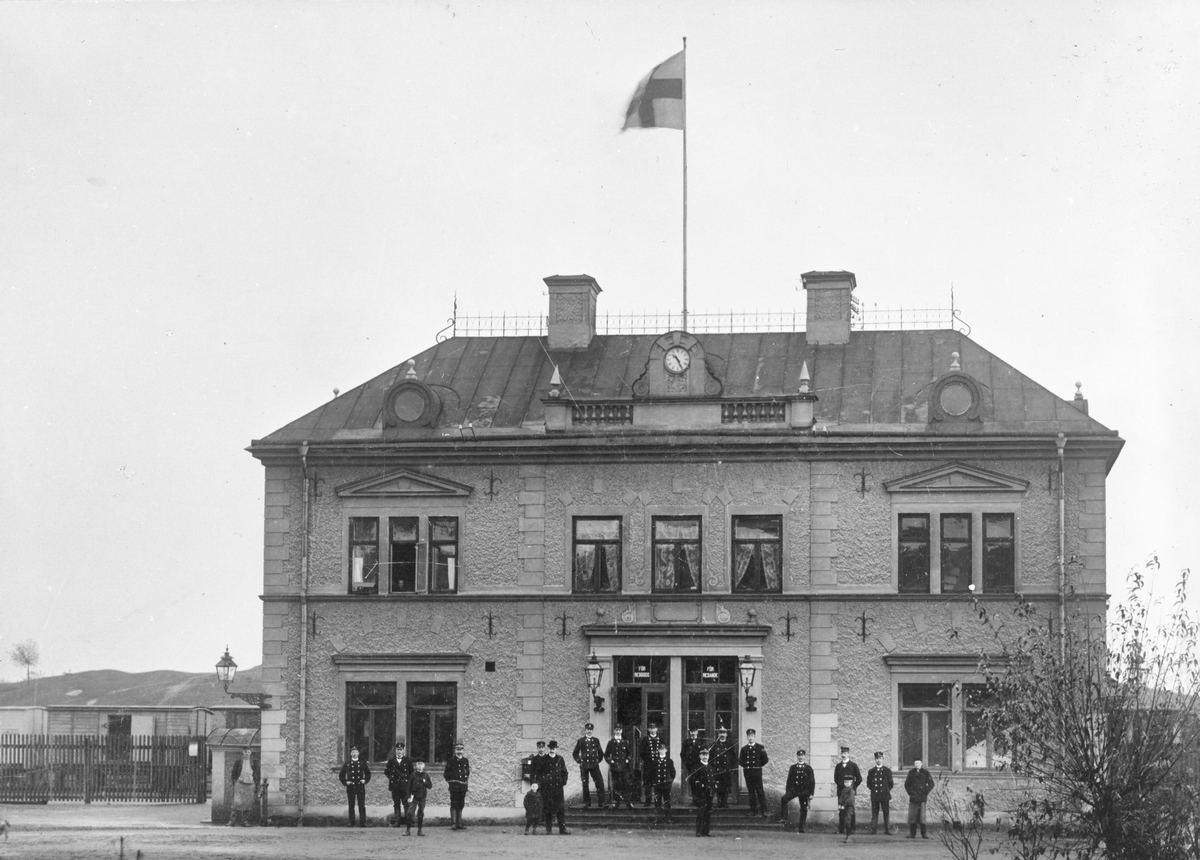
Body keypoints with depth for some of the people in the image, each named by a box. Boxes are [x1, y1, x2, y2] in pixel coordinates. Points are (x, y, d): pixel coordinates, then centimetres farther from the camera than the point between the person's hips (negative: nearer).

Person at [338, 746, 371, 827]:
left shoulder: (362, 763, 9)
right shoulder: (347, 764, 8)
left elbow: (368, 773, 17)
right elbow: (341, 775, 12)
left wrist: (365, 780, 1)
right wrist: (345, 782, -1)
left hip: (360, 787, 0)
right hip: (350, 787, 0)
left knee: (362, 805, -5)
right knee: (351, 806, 1)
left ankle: (363, 822, -4)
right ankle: (351, 822, 5)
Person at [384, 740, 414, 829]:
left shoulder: (407, 760, 5)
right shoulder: (391, 760, 7)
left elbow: (411, 772, 12)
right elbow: (386, 771, 16)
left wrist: (407, 779, 3)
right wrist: (391, 778, 7)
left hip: (405, 785, -2)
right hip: (395, 786, 2)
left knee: (406, 804, -6)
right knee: (396, 804, 2)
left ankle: (408, 820, -5)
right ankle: (397, 821, 5)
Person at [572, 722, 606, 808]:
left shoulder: (596, 740, 9)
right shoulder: (580, 741, 3)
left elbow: (600, 752, 20)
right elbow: (575, 754, 10)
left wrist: (598, 760, 9)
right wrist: (579, 761, 1)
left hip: (594, 765, 1)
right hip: (584, 766, -1)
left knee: (600, 783, -9)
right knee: (585, 785, 1)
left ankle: (601, 802, -6)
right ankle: (587, 803, 8)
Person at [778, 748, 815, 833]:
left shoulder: (808, 768, 3)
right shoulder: (793, 768, 9)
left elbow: (812, 781, 2)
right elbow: (789, 780, 10)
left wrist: (811, 793, -3)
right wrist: (787, 792, 5)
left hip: (804, 791, -1)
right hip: (793, 789, 1)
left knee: (804, 810, 3)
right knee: (783, 799, -26)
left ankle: (801, 828, 13)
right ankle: (783, 819, -26)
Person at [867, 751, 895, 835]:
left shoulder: (887, 770, 6)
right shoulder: (871, 771, 11)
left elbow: (891, 783, 9)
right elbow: (868, 784, 14)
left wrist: (886, 790, 9)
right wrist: (873, 789, 7)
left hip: (885, 796, -1)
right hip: (874, 795, 1)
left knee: (886, 813, -1)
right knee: (874, 813, -2)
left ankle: (887, 830, 0)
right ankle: (873, 830, -2)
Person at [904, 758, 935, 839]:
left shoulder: (925, 773, 4)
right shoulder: (911, 773, 11)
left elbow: (931, 784, 7)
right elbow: (906, 784, 18)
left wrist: (926, 793, 0)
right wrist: (910, 793, 6)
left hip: (922, 797, -2)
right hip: (913, 797, 2)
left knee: (922, 815, -8)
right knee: (912, 815, 0)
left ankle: (923, 834, -6)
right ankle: (912, 833, 5)